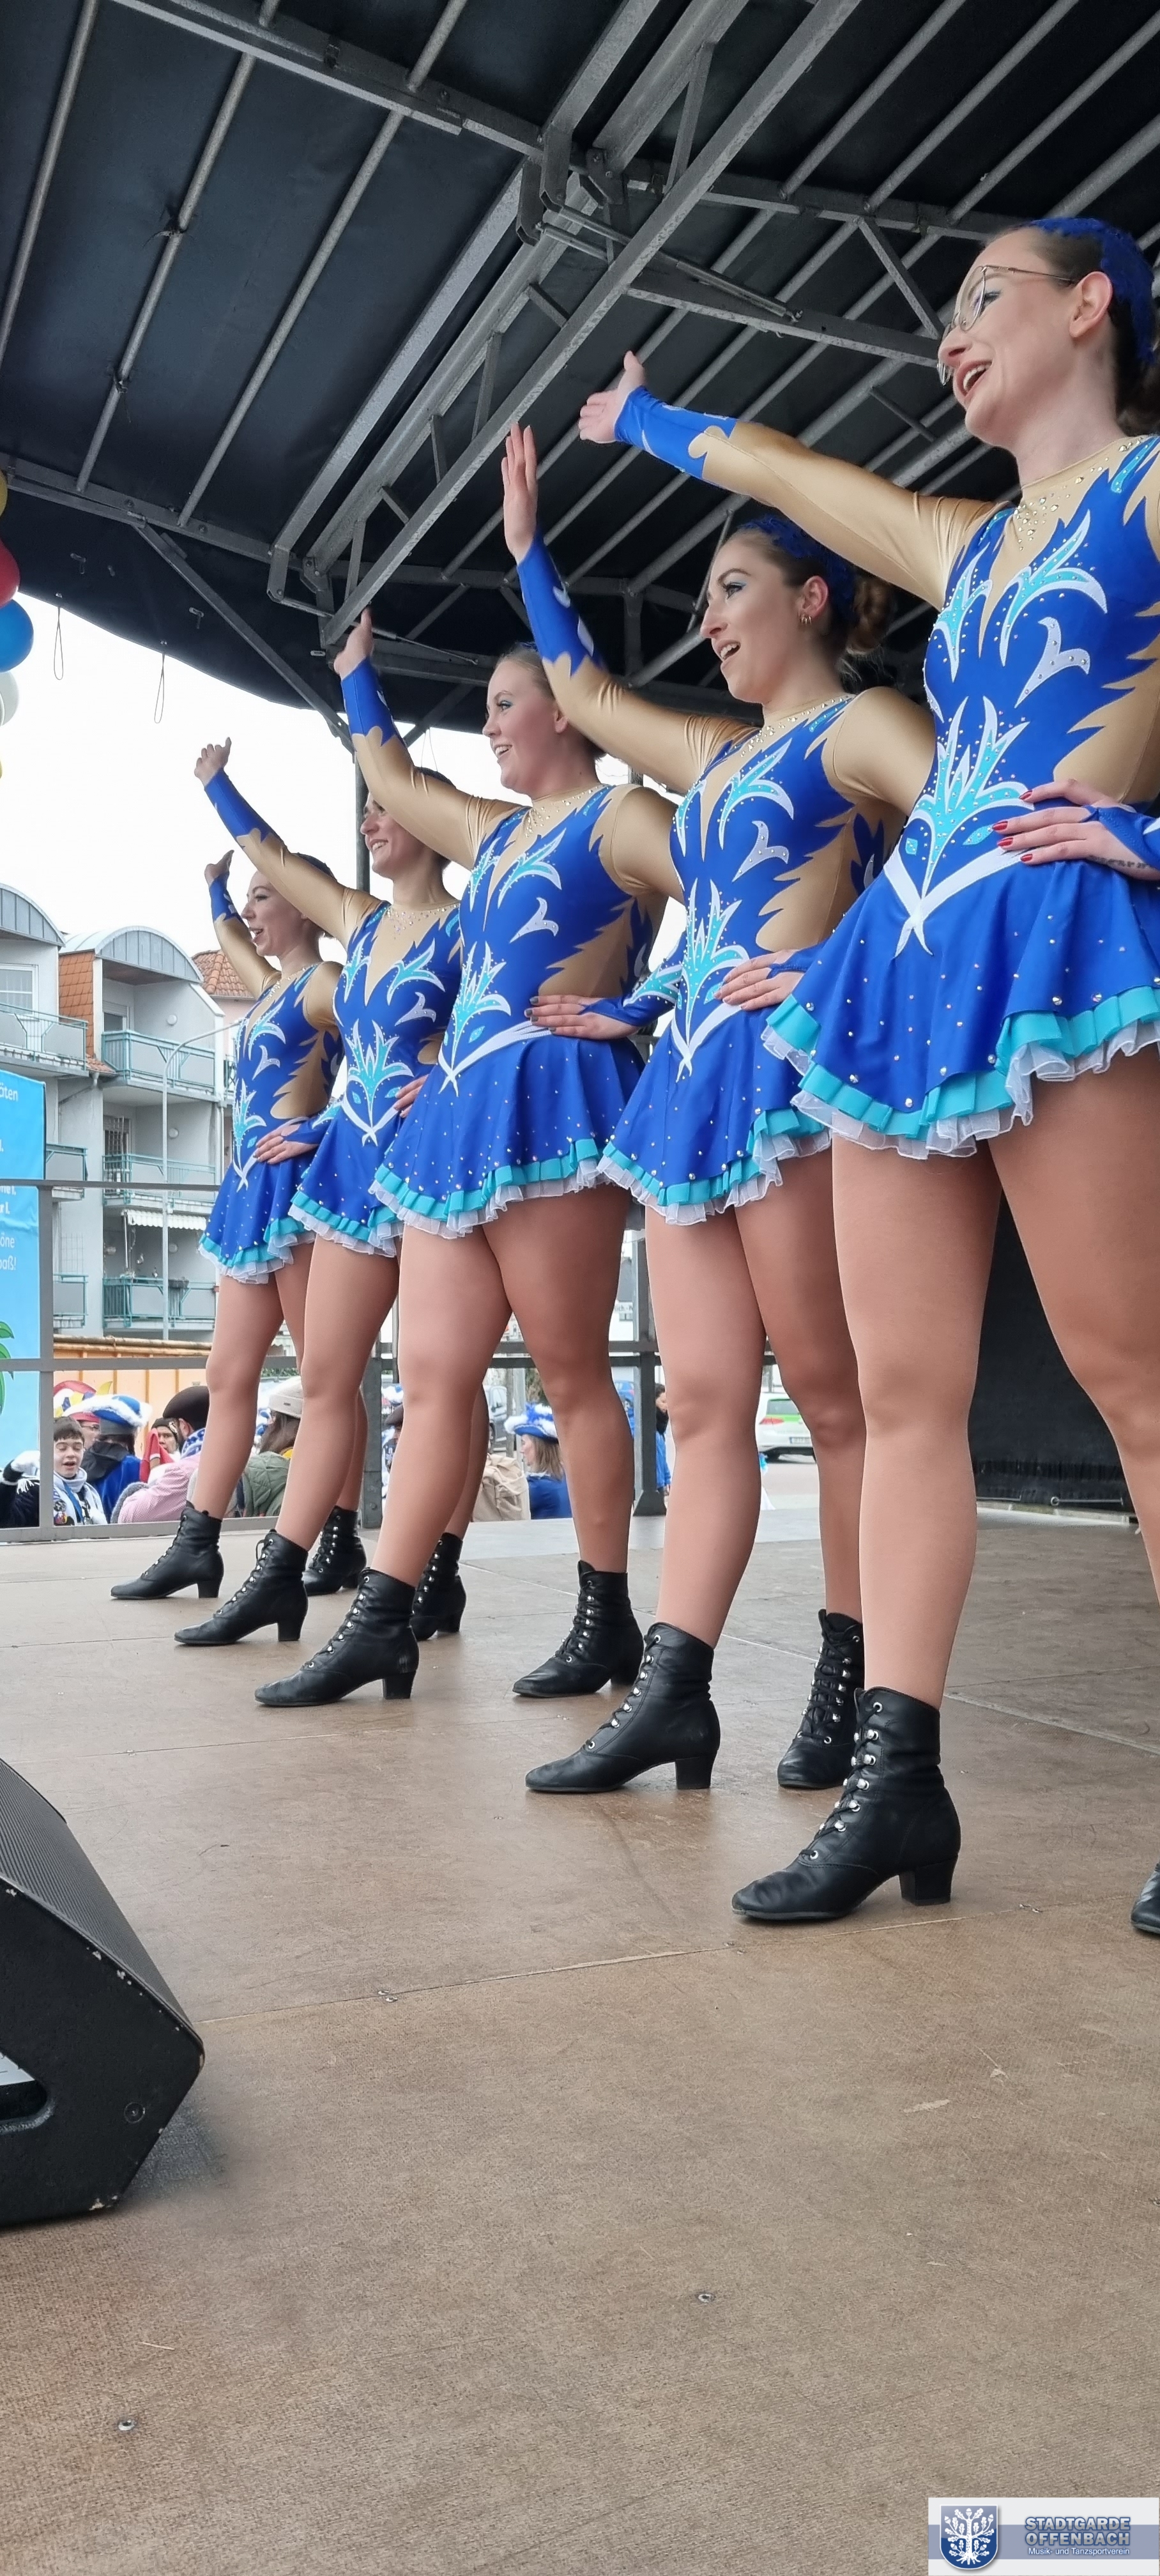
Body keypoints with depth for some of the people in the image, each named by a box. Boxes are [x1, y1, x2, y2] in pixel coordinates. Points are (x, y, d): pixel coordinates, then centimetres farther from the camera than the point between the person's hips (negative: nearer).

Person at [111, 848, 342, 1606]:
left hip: (293, 1186, -9)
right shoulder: (271, 984, 21)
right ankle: (196, 1545, 9)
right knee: (229, 1374, 6)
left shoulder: (322, 983, -5)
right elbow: (227, 931, 43)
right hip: (250, 1190, 10)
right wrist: (217, 879, 31)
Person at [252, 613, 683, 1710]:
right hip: (461, 1110, 9)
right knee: (431, 1376, 2)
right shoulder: (494, 833, 24)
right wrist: (358, 672, 46)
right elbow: (392, 782, 40)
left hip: (550, 1103, -8)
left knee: (572, 1375, -5)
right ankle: (378, 1621, 4)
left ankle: (607, 1620, 5)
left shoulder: (619, 819, 0)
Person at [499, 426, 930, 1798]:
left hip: (790, 1067, -8)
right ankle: (671, 1688, 2)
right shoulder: (716, 756, 26)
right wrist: (527, 546, 43)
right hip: (689, 1076, 8)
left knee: (830, 1393, -4)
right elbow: (586, 692, 38)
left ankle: (851, 1689, 5)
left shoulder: (861, 726, 3)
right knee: (700, 1398, 1)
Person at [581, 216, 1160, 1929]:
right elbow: (774, 470, 42)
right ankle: (896, 1777, 2)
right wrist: (643, 421, 53)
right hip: (909, 961, 7)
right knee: (905, 1390, -2)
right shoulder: (966, 547, 27)